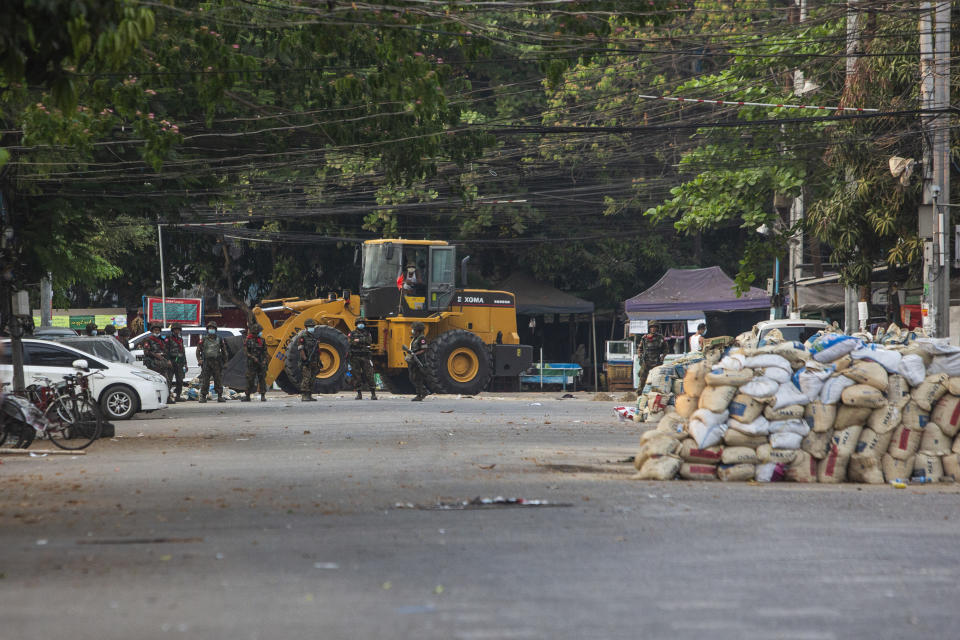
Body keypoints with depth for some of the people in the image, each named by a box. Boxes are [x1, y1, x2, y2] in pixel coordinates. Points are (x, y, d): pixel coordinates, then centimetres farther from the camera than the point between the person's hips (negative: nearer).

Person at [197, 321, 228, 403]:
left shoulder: (219, 339, 10)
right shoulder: (203, 340, 7)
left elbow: (224, 350, 17)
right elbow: (198, 350, 8)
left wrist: (224, 360, 12)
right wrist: (199, 359, -4)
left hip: (217, 362, 1)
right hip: (206, 362, -1)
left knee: (219, 380, 0)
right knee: (205, 381, -4)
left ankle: (220, 397, 6)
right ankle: (203, 397, 1)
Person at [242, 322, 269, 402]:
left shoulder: (262, 340, 8)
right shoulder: (247, 340, -1)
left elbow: (265, 352, 10)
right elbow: (246, 352, -4)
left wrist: (264, 360, -4)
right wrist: (253, 358, -15)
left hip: (261, 363, 3)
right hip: (251, 363, -3)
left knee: (262, 379, -1)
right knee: (250, 380, -1)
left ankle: (263, 396, 1)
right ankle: (247, 396, 6)